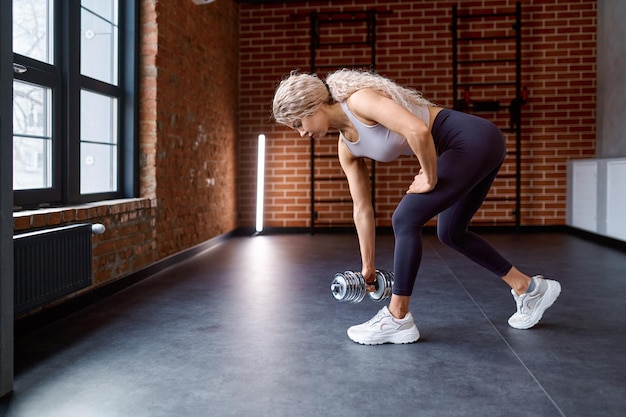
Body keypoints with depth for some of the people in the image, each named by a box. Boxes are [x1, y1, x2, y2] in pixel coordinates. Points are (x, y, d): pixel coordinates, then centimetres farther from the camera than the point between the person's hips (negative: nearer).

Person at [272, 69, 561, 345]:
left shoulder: (359, 100, -18)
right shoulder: (346, 148, 7)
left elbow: (418, 130, -33)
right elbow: (362, 209, 11)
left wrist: (430, 179, -18)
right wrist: (367, 266, 14)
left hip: (475, 139, -10)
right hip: (464, 150, 10)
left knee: (405, 220, -12)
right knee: (450, 233, 18)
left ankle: (398, 319, 1)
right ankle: (530, 288, 32)